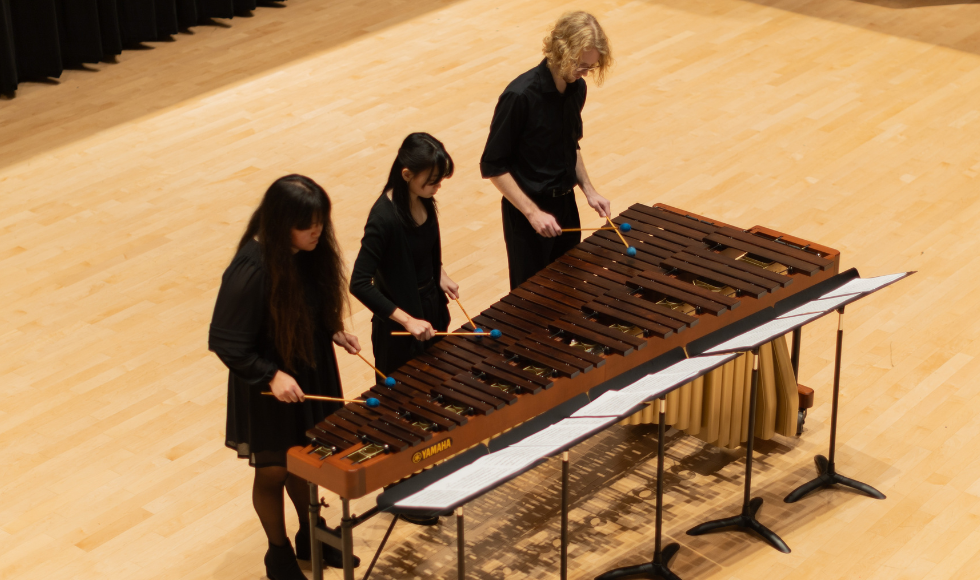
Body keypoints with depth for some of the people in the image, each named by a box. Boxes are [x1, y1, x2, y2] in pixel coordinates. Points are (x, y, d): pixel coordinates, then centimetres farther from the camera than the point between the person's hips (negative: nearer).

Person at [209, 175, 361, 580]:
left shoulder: (311, 251, -11)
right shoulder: (250, 270, -31)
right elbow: (225, 342, -24)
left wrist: (333, 332, -4)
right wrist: (271, 376, -29)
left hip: (312, 373, 6)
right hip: (269, 389, -6)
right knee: (273, 472, 14)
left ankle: (310, 537, 46)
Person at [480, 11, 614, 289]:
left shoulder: (577, 88, -1)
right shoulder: (520, 96, -23)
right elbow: (493, 166, -18)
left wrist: (589, 191, 3)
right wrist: (532, 213, -21)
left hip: (566, 204, 7)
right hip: (527, 213, -6)